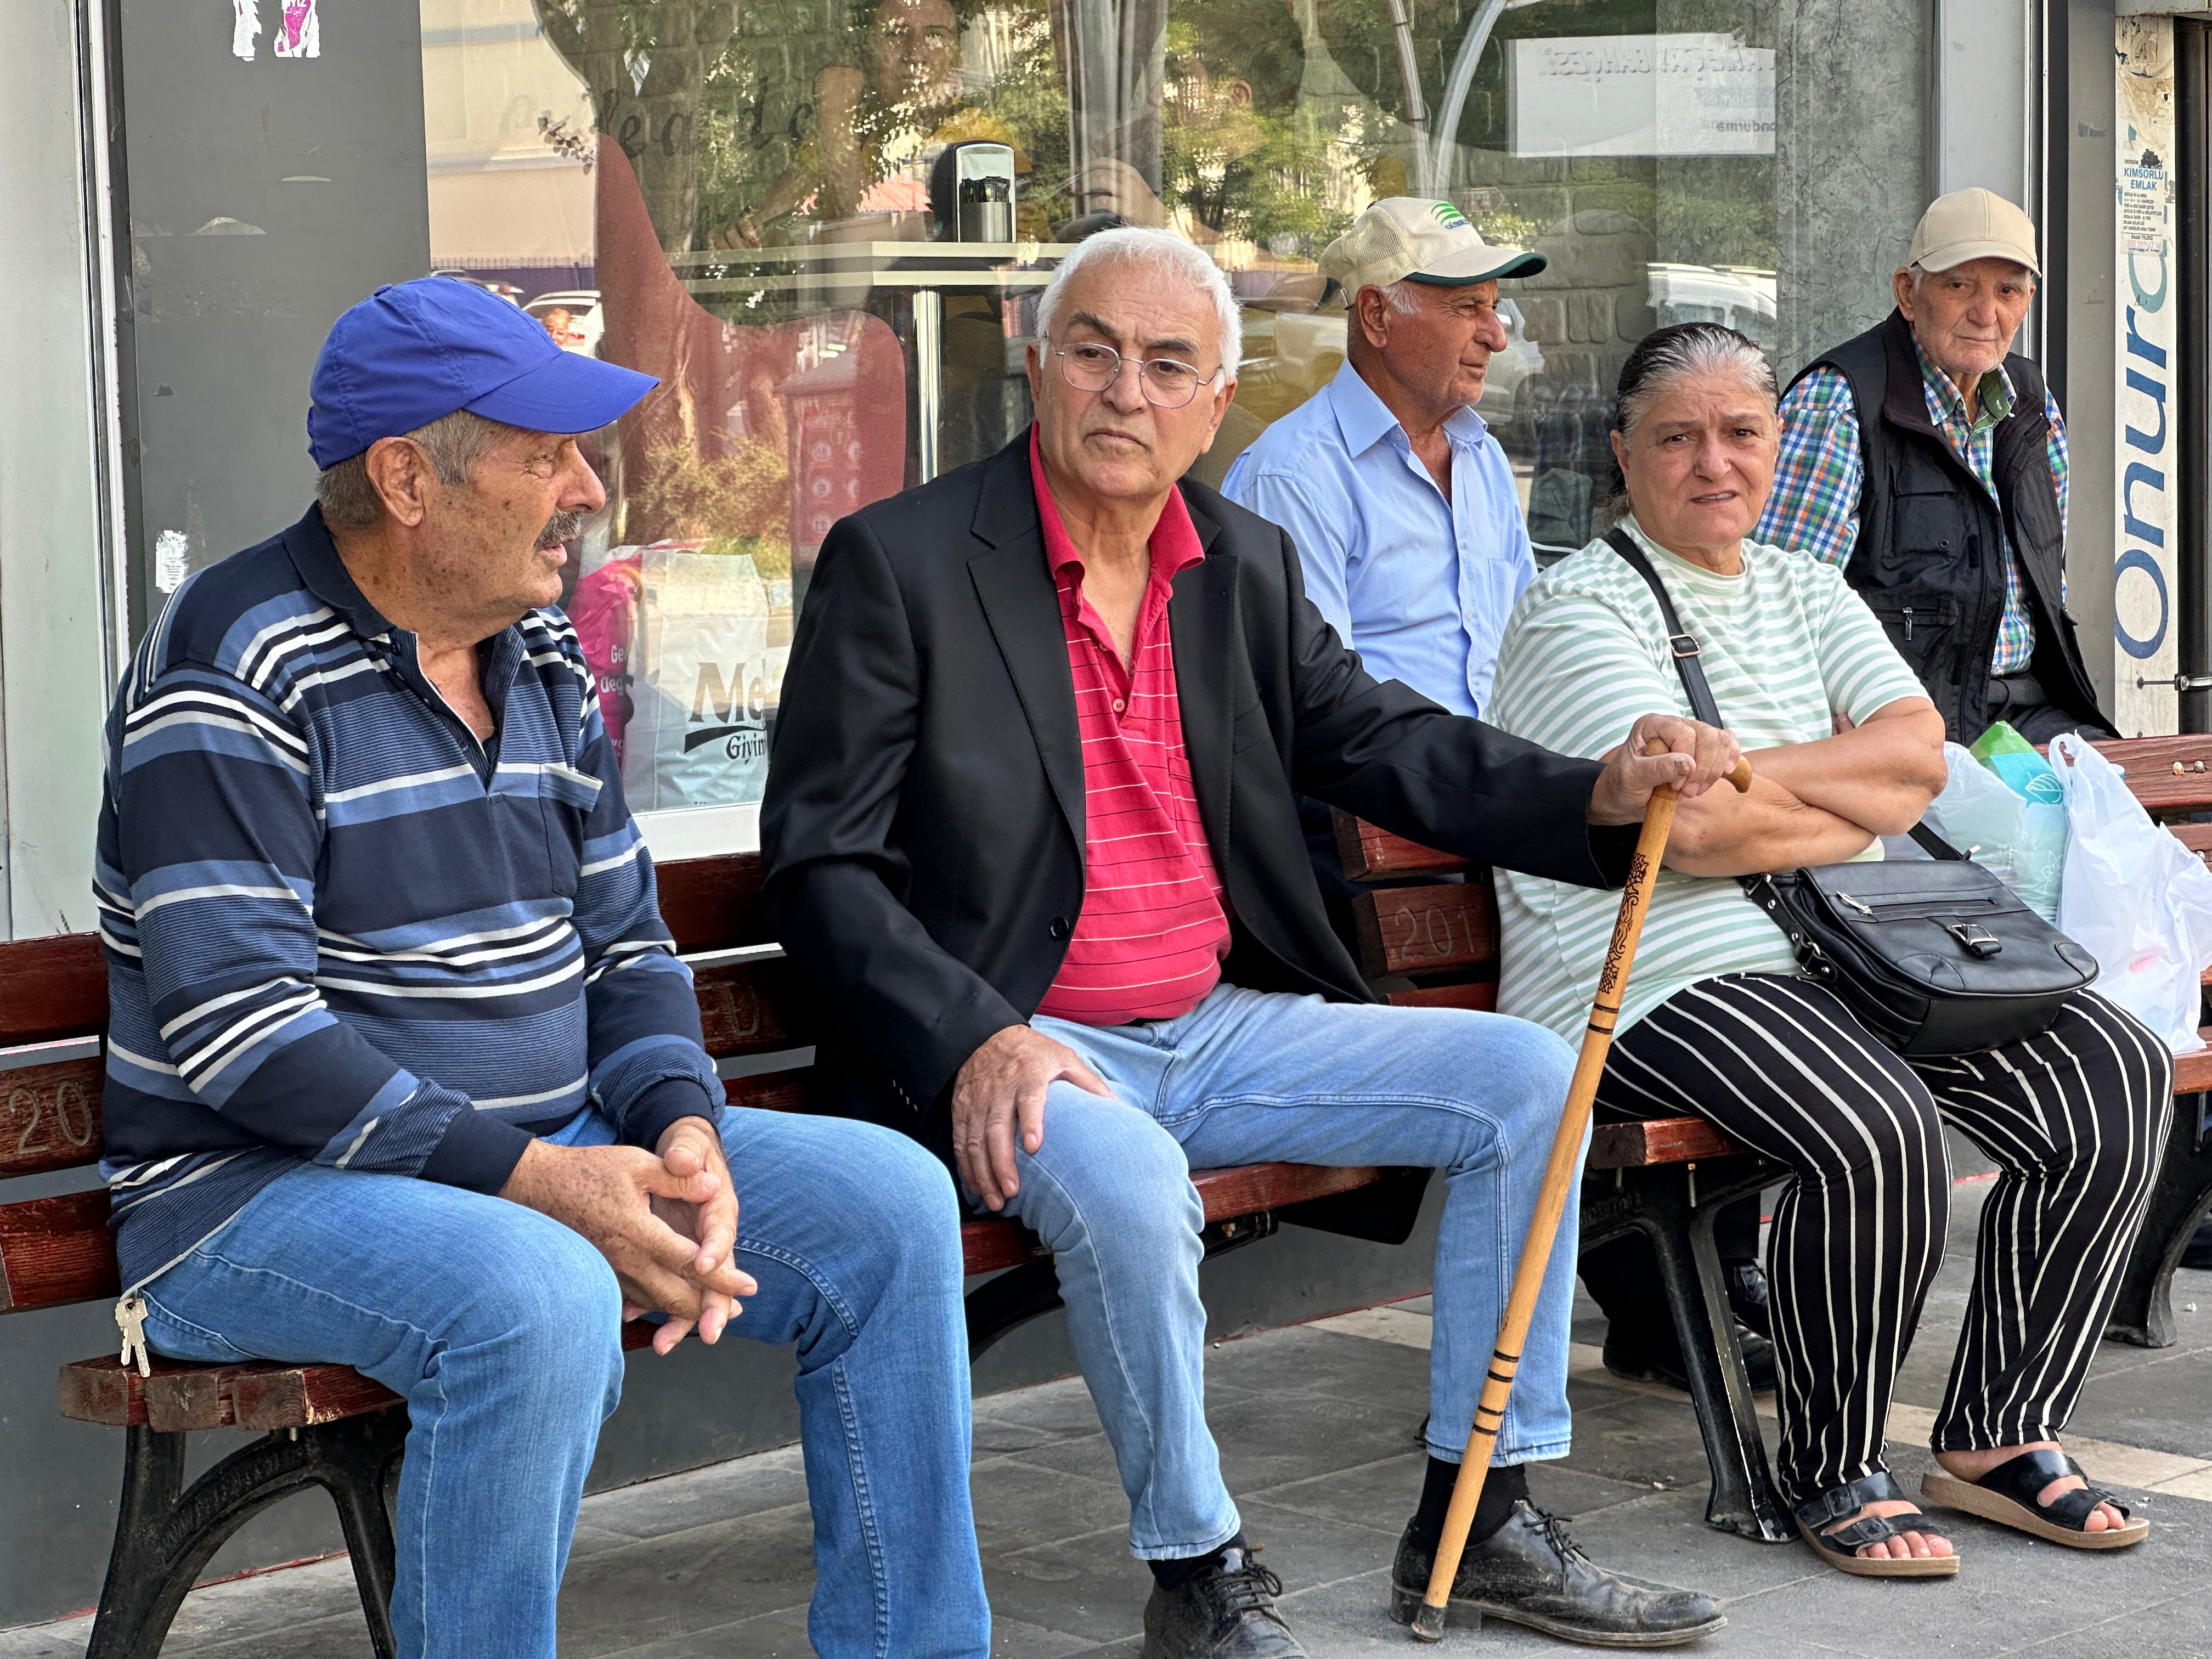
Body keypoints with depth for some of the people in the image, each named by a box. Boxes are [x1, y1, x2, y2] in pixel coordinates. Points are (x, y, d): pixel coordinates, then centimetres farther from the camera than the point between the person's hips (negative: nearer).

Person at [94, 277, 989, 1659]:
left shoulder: (543, 659, 10)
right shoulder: (242, 667, -14)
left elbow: (624, 943, 14)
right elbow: (234, 1023, -22)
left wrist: (684, 1130, -8)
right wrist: (530, 1177, -27)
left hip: (549, 1156, 8)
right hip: (257, 1186, -8)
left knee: (888, 1203, -5)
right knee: (538, 1296, -37)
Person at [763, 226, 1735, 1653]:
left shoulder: (1248, 566, 9)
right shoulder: (899, 563, -9)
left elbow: (1387, 742, 10)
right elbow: (818, 862, -12)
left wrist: (1601, 792, -9)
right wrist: (978, 1039, -25)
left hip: (1217, 1028, 7)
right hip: (1013, 1046, -7)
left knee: (1523, 1078, -1)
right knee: (1127, 1183, -36)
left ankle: (1482, 1524, 6)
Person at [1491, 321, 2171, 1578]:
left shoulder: (1808, 591, 21)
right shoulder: (1579, 610, -2)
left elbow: (1918, 750, 3)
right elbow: (1695, 830, -16)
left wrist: (1742, 770, -11)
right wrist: (1865, 808, -1)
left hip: (1860, 952, 7)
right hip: (1667, 977, -7)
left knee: (2116, 1071, -12)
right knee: (1878, 1124, -34)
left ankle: (2001, 1436, -3)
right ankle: (1835, 1476, -14)